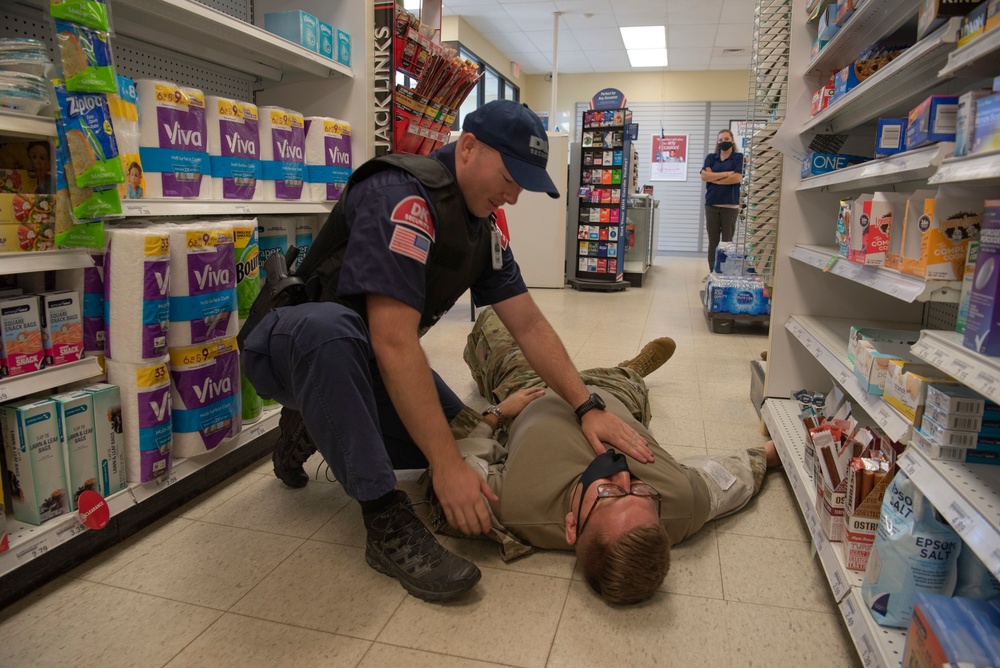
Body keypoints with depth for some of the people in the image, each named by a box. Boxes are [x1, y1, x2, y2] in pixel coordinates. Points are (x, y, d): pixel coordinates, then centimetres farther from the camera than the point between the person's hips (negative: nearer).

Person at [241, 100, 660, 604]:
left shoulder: (483, 231, 2)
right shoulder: (402, 195, -26)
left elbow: (529, 325, 0)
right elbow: (394, 341, -33)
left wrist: (588, 408, -10)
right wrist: (447, 465, -32)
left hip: (361, 358, 8)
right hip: (288, 347, -8)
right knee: (329, 326, -41)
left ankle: (321, 428, 14)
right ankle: (386, 519, -30)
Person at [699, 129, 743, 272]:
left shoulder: (738, 157, 5)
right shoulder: (710, 157, 12)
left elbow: (737, 178, -9)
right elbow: (704, 176, -4)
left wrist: (714, 178, -4)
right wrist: (726, 174, -9)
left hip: (730, 205, -2)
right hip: (711, 205, 2)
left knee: (727, 242, -1)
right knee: (713, 242, 4)